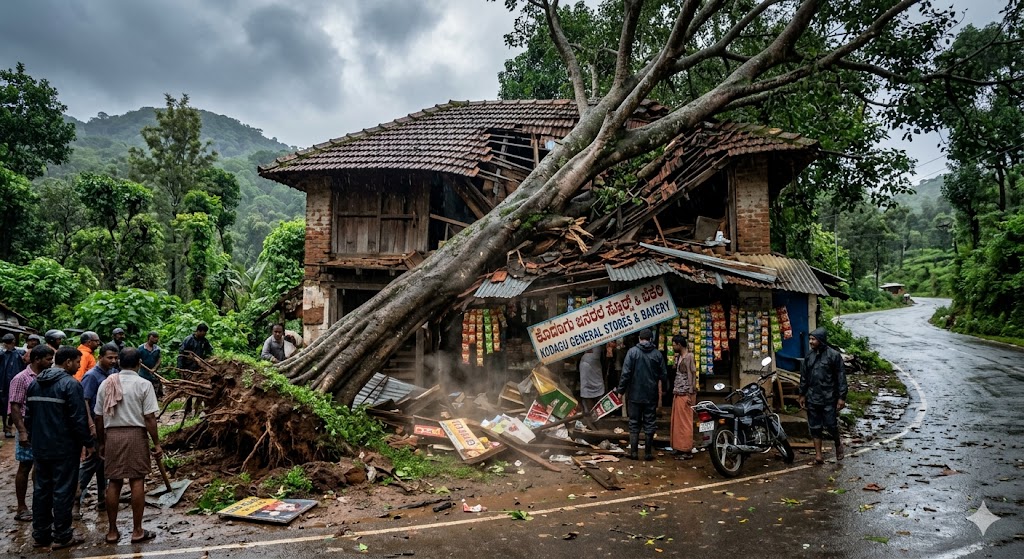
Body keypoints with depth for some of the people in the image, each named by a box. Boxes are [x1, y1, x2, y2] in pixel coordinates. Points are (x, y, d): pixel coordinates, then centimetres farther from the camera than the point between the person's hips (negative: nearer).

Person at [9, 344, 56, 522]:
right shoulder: (21, 379, -11)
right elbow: (15, 408, -13)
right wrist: (22, 431, -18)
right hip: (28, 430, -5)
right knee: (25, 467, 5)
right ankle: (22, 508, 15)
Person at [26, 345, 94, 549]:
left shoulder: (35, 383, 10)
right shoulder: (70, 384, -17)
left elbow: (30, 415, 18)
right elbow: (78, 418, -19)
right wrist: (88, 442, -9)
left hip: (40, 447, 8)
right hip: (64, 448, -8)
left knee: (41, 489, 14)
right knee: (63, 490, 0)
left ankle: (40, 533, 22)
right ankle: (62, 536, 6)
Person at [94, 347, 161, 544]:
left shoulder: (106, 383, 5)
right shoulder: (144, 384, -7)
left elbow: (98, 417, 9)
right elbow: (149, 418, -10)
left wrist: (101, 443, 20)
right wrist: (157, 444, -3)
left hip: (112, 435, 4)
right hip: (135, 434, -4)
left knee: (114, 482, 11)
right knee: (137, 481, 3)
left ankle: (112, 531, 18)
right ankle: (137, 531, 8)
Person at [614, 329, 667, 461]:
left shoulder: (632, 351, -8)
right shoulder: (657, 353, -2)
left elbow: (626, 373, -12)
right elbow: (663, 375, -1)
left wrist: (620, 389, -4)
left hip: (634, 395, -1)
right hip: (651, 395, 1)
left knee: (634, 423, 7)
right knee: (649, 424, 9)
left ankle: (633, 452, 6)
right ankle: (648, 452, 12)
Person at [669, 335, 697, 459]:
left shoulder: (688, 357, -10)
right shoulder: (679, 357, 16)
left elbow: (692, 376, -14)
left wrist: (690, 395, -17)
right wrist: (675, 391, 11)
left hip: (685, 395, -9)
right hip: (677, 394, 9)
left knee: (684, 422, -5)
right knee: (677, 422, 11)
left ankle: (687, 450, 1)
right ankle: (680, 448, 18)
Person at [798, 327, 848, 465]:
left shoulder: (833, 355, -9)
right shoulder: (809, 356, 8)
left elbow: (841, 377, -8)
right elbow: (804, 377, 15)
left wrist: (842, 397, -11)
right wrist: (802, 395, 14)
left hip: (829, 398, -5)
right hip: (812, 398, 5)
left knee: (831, 425, 0)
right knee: (815, 427, 7)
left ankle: (838, 444, 31)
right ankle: (818, 455, 14)